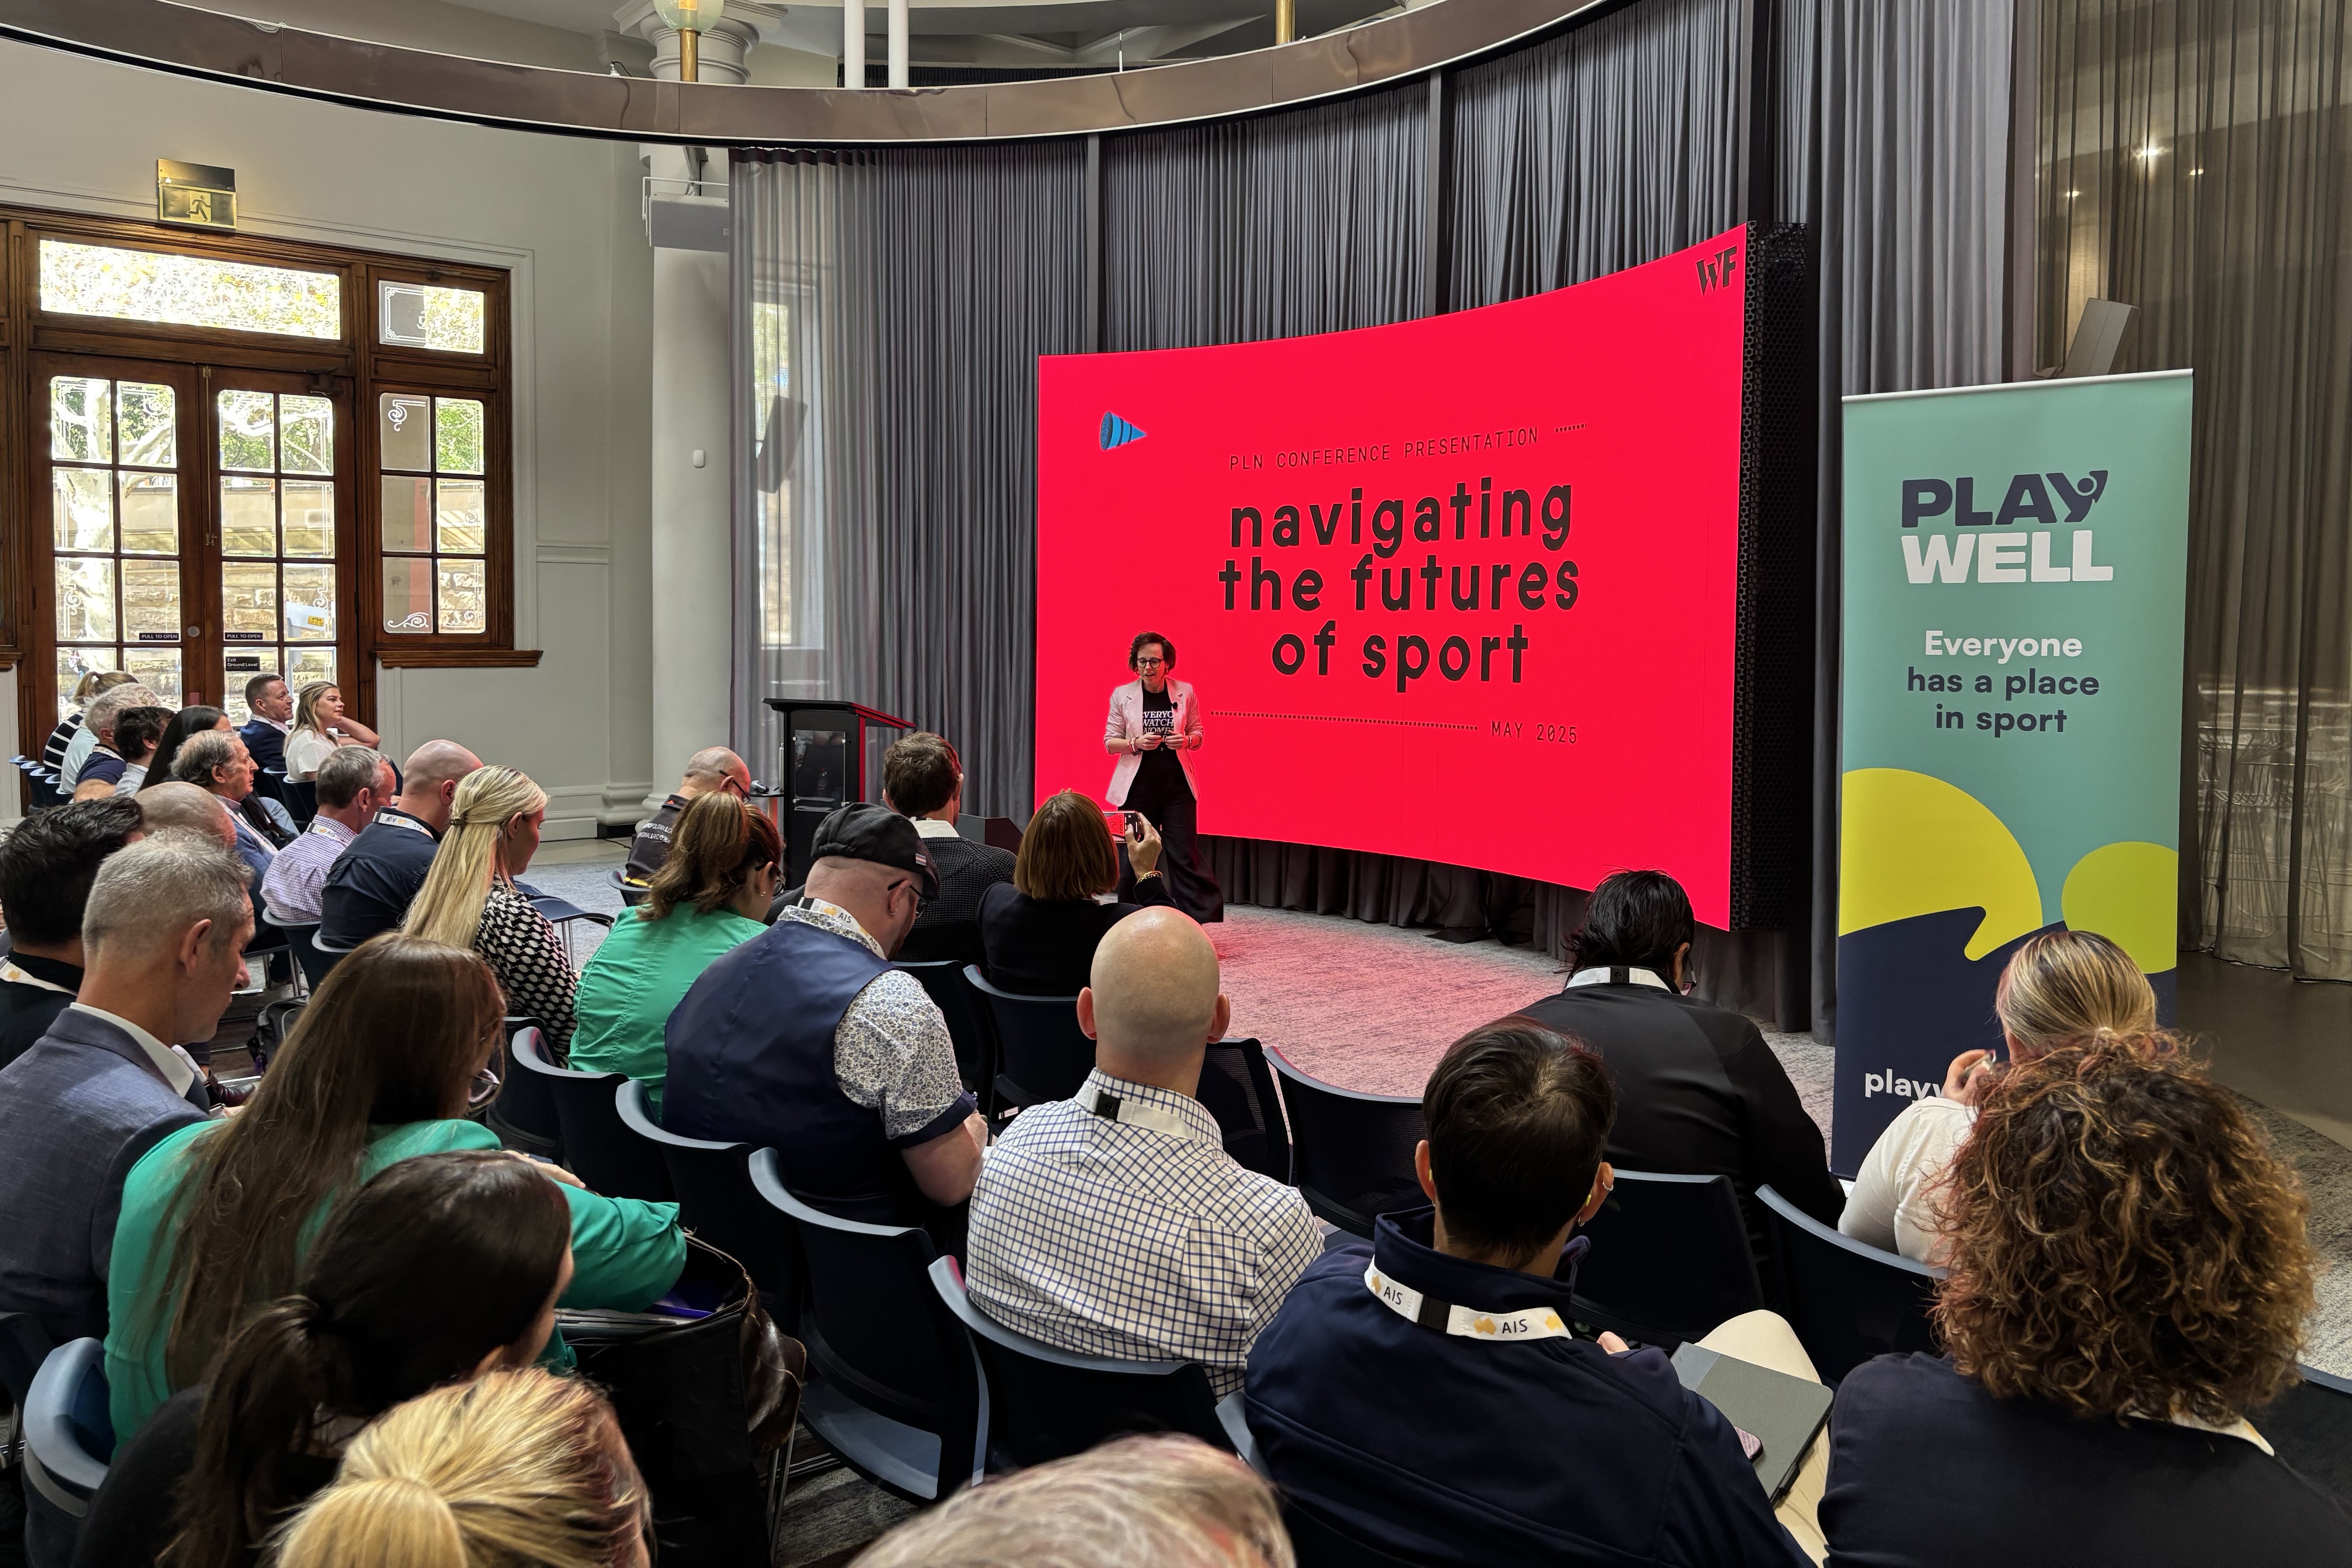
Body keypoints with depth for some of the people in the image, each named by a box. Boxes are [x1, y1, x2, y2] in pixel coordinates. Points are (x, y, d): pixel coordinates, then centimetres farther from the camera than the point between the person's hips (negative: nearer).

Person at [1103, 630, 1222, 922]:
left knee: (1185, 854, -4)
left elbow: (1198, 735, 11)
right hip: (1138, 786, 0)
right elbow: (1110, 742, 3)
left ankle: (1198, 921, 2)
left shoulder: (1185, 692, 3)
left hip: (1177, 785, 0)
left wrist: (1186, 741, -12)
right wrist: (1136, 743, -16)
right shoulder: (1122, 695, 2)